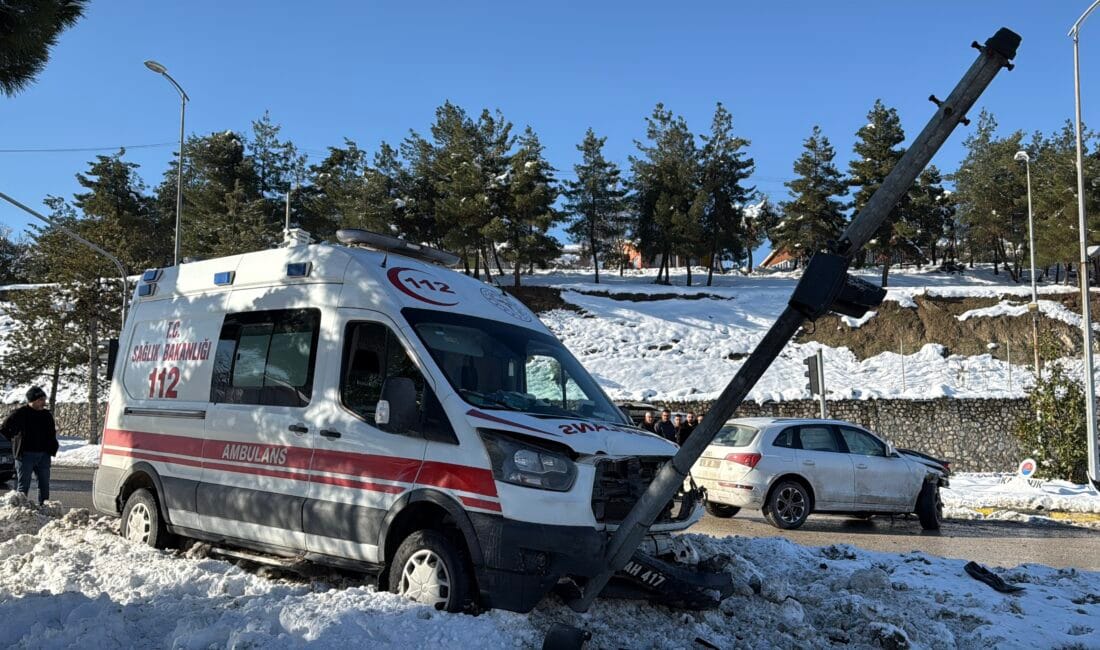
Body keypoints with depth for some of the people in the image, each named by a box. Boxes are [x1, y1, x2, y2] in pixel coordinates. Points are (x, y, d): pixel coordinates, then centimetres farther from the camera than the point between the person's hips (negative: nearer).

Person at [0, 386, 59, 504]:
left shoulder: (47, 415, 10)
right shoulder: (20, 413, -7)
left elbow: (52, 434, 18)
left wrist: (53, 449, 8)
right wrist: (15, 440, -2)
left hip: (44, 455, 5)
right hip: (26, 455, -5)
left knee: (44, 485, 8)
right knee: (23, 486, 1)